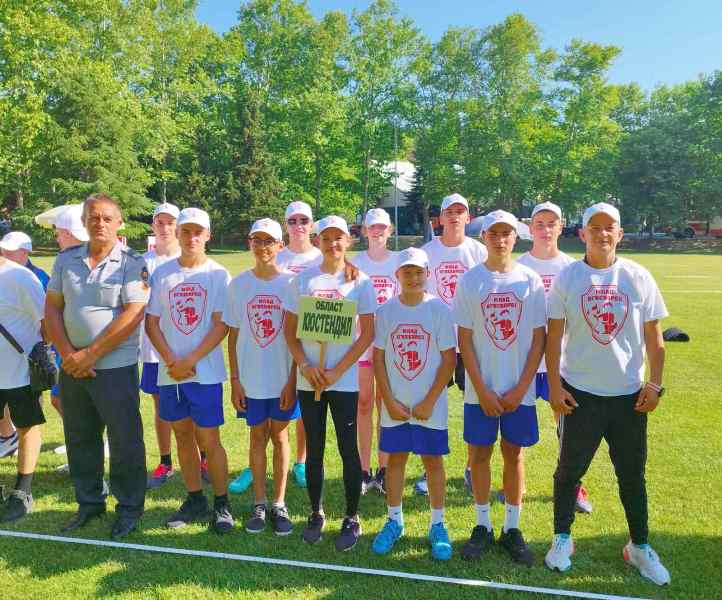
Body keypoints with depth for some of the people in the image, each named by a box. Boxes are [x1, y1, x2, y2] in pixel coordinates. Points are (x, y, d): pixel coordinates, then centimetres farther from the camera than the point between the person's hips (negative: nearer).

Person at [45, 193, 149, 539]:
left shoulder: (132, 263, -9)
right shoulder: (66, 260, 7)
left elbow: (133, 315, -17)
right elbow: (52, 307, 6)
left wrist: (91, 354, -15)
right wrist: (67, 354, -7)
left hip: (115, 367, -5)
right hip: (72, 366, 6)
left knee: (124, 440, 3)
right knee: (79, 439, 17)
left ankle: (129, 507, 21)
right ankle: (89, 502, 35)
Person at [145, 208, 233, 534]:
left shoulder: (218, 274, -3)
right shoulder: (162, 273, 6)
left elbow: (221, 326, -8)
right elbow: (151, 322, 4)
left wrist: (190, 361, -13)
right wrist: (171, 360, -8)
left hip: (205, 371, -4)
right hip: (169, 371, 4)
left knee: (209, 439, 0)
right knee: (183, 435, 13)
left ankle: (221, 503, 15)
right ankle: (195, 500, 27)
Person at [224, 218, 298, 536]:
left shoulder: (291, 283, -5)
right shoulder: (239, 284, 0)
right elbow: (233, 335, 3)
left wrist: (293, 380, -8)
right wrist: (235, 380, -1)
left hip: (284, 377, -1)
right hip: (251, 378, 1)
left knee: (279, 435, 10)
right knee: (258, 435, 12)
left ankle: (279, 505, 22)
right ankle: (259, 504, 25)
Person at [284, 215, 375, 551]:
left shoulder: (360, 282, -1)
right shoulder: (302, 280, 5)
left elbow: (367, 334, -5)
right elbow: (289, 330, 5)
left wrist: (337, 372, -12)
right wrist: (305, 366, -9)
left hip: (344, 380, -2)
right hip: (309, 380, 2)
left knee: (348, 449, 4)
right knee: (314, 449, 12)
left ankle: (352, 519, 20)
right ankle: (316, 514, 29)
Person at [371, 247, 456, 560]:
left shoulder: (439, 309, -6)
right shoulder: (386, 310, 0)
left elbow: (449, 359, -7)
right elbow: (378, 358, 1)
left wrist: (429, 402, -10)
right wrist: (389, 401, -5)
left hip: (430, 406, -2)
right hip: (394, 405, 2)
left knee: (433, 461, 8)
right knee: (395, 459, 12)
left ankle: (438, 526, 24)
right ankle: (394, 521, 28)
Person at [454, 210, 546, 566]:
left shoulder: (531, 281, 0)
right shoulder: (470, 281, -1)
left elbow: (538, 339, 0)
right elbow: (464, 341, -2)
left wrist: (520, 390, -7)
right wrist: (482, 390, -8)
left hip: (519, 391, 1)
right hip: (480, 390, 0)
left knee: (514, 455, 10)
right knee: (480, 454, 7)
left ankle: (511, 528, 26)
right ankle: (482, 526, 24)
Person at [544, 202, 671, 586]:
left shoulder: (638, 277, 1)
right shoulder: (567, 277, -3)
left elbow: (654, 338, 4)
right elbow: (554, 337, -3)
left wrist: (654, 385, -2)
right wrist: (554, 386, -7)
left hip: (629, 395, 2)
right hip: (579, 393, -1)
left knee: (632, 474, 14)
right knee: (570, 468, 11)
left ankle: (639, 546, 33)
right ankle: (562, 538, 29)